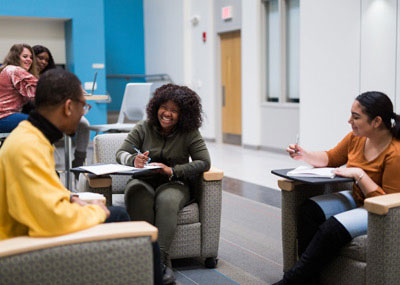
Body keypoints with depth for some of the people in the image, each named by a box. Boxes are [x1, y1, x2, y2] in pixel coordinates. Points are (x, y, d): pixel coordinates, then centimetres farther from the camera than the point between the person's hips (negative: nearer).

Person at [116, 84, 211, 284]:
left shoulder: (190, 134, 1)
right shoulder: (143, 128, 5)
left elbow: (204, 162, -8)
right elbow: (121, 153, 0)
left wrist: (172, 170, -20)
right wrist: (134, 161, -25)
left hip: (174, 184, -1)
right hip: (144, 181, 1)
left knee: (166, 200, -37)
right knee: (136, 194, -35)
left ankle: (161, 259, -37)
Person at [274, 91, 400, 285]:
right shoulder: (356, 137, -1)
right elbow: (331, 158, 17)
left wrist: (359, 174, -26)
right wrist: (305, 155, -1)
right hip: (356, 199, 8)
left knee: (331, 229, -30)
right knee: (309, 210, -17)